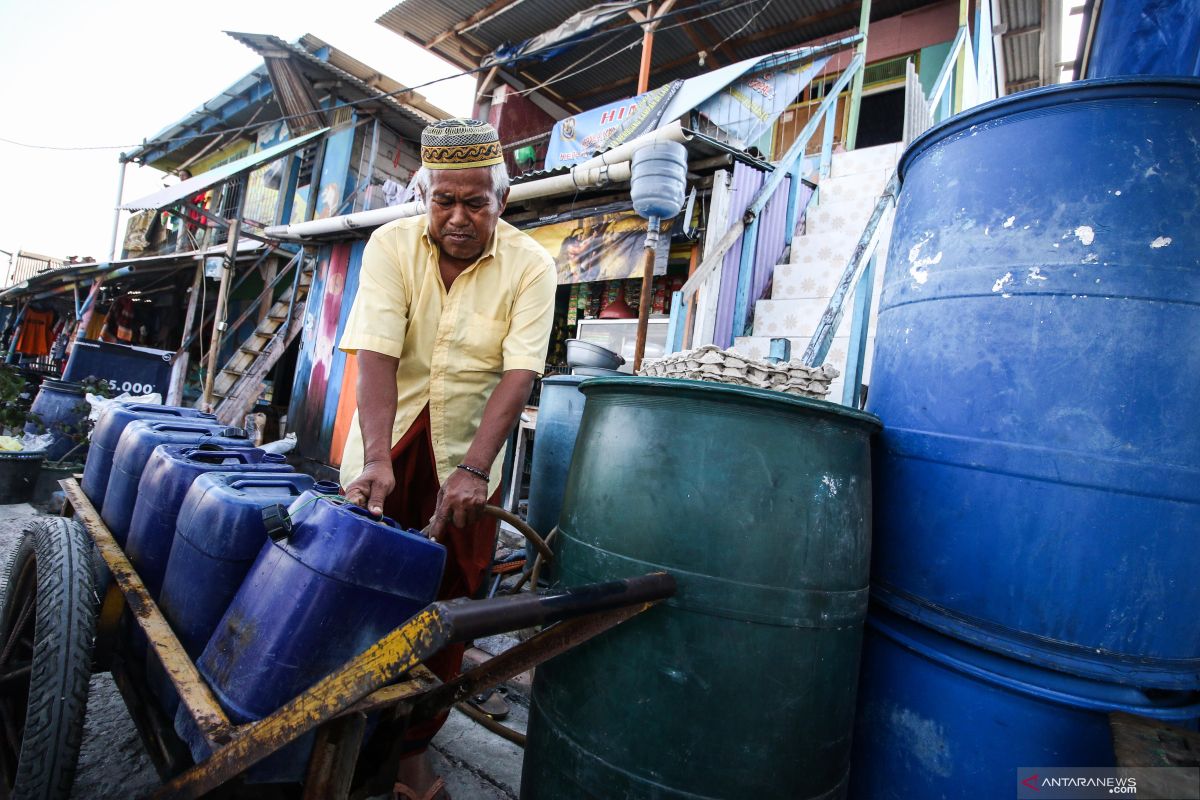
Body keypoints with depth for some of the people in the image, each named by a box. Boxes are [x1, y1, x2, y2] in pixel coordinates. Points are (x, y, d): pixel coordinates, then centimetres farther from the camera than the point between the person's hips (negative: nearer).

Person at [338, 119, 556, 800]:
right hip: (387, 446, 1)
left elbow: (519, 373, -18)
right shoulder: (392, 244, -7)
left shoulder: (530, 265, -10)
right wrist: (375, 458, -31)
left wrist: (474, 469, -29)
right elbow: (375, 354, -18)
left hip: (465, 459, 0)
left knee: (445, 608, 5)